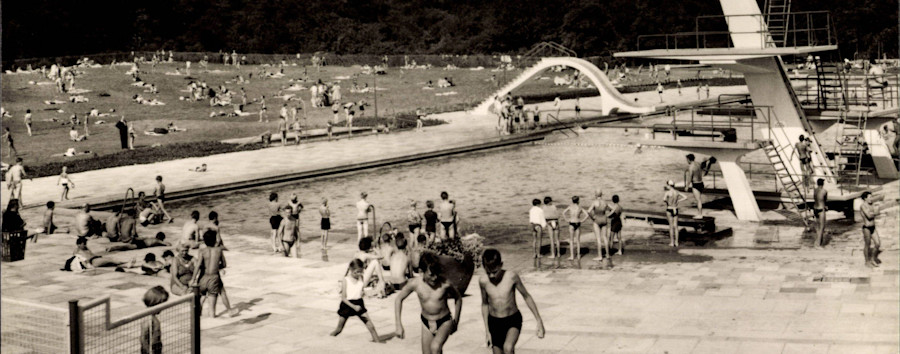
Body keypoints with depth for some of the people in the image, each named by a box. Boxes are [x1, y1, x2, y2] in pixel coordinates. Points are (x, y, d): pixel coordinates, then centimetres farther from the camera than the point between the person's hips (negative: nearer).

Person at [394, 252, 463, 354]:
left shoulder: (445, 284, -21)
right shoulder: (416, 283, -18)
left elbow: (458, 299, 0)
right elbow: (398, 299, -2)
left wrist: (455, 322, 7)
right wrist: (399, 325, -6)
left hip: (444, 322, -3)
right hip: (426, 323, 3)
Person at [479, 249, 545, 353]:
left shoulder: (511, 277, -15)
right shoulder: (483, 281, -9)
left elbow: (526, 296, -3)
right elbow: (485, 304, 7)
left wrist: (539, 321, -1)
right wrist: (487, 331, 8)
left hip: (513, 321, -3)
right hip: (494, 322, 3)